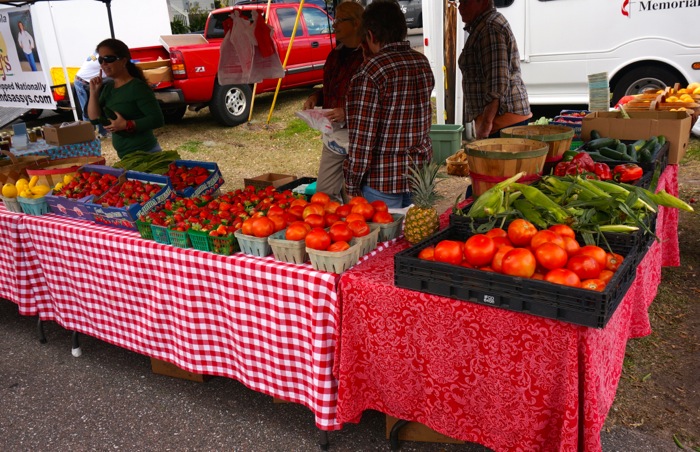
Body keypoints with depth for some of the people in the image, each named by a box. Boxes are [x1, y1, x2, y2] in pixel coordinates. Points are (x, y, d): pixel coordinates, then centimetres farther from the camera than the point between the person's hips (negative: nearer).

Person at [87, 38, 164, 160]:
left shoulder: (137, 87, -12)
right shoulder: (107, 87, 11)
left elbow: (157, 119, -19)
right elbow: (94, 118, 8)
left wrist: (126, 125, -23)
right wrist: (94, 92, -2)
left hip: (144, 153, -8)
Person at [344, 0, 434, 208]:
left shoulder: (370, 72, -18)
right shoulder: (422, 62, 4)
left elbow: (362, 135, -19)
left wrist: (352, 184, -10)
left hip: (384, 177, -7)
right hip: (421, 172, 7)